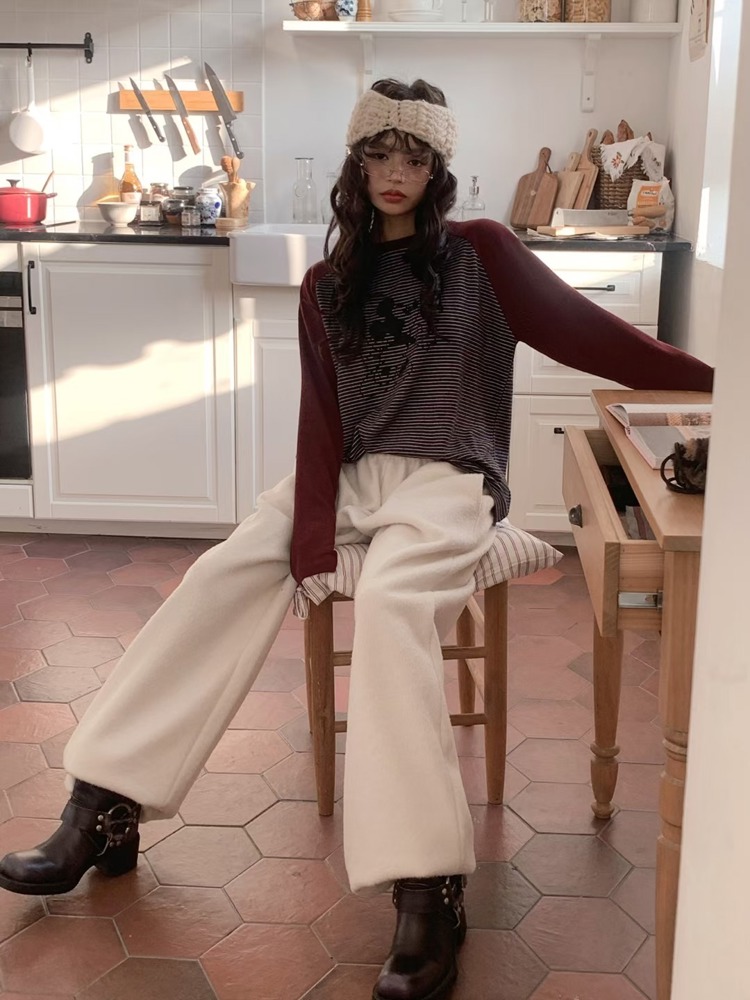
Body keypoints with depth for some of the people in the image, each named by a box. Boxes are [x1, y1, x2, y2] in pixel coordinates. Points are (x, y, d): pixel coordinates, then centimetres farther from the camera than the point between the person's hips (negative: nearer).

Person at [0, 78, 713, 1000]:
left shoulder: (480, 255, 2)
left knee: (386, 602, -34)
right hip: (351, 475, 5)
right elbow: (322, 417, 2)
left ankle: (427, 894, -34)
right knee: (224, 573, -17)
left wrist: (711, 377, -9)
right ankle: (106, 808, -12)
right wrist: (311, 541, -11)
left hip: (449, 478, -4)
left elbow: (586, 335, -2)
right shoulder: (329, 284, 11)